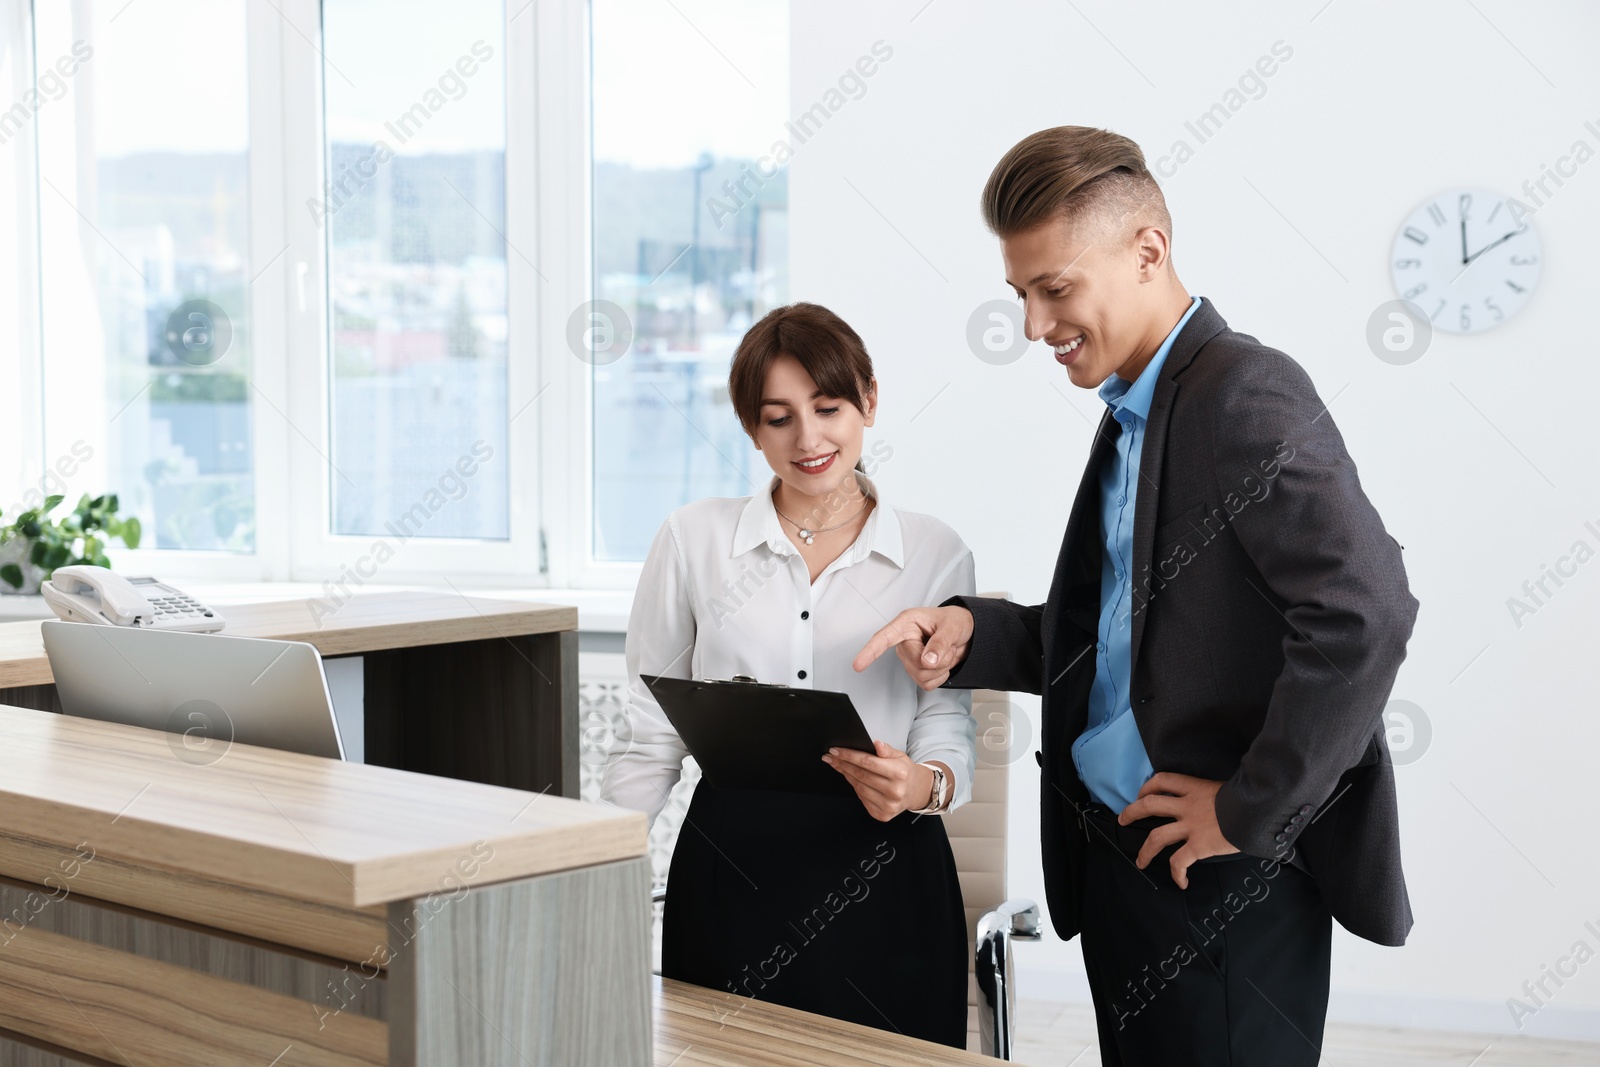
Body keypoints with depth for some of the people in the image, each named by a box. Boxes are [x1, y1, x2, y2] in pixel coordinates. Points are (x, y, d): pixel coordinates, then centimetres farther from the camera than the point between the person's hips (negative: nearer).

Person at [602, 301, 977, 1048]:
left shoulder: (934, 553, 5)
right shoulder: (694, 539, 5)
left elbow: (950, 730, 3)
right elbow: (650, 738, 7)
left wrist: (921, 785, -19)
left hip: (882, 881, 0)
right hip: (729, 871, 0)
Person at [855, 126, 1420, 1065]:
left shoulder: (1248, 394, -16)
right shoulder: (1134, 414, 14)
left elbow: (1366, 612, -27)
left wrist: (1250, 812, -19)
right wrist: (973, 635, 1)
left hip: (1224, 882, -9)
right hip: (1119, 859, 9)